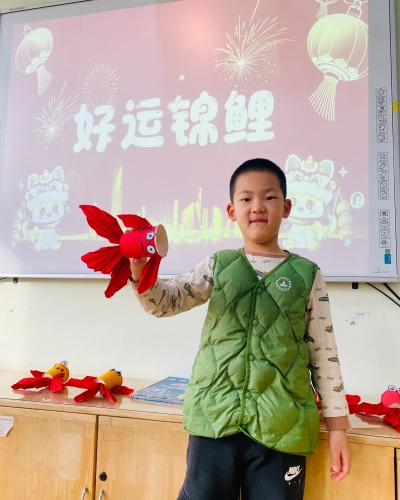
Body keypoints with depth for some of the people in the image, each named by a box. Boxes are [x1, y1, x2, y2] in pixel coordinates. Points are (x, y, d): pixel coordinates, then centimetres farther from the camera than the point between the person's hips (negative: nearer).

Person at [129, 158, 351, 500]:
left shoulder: (307, 275, 2)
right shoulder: (217, 267, 5)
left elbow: (324, 353, 4)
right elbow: (164, 302, 1)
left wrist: (337, 424, 4)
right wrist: (139, 272, -19)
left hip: (282, 427, 0)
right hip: (215, 417, 1)